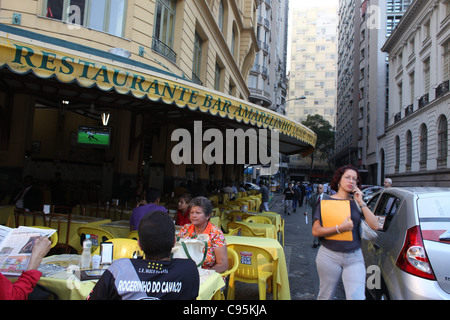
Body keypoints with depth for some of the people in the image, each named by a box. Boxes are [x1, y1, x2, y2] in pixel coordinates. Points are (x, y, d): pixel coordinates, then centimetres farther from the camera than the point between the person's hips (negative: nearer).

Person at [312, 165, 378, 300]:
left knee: (357, 296, -10)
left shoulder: (357, 202, 7)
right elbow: (315, 231, -8)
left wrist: (361, 203, -9)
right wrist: (340, 228, -17)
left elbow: (375, 226, -6)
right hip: (329, 256, -2)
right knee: (325, 296, 12)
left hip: (354, 258, 2)